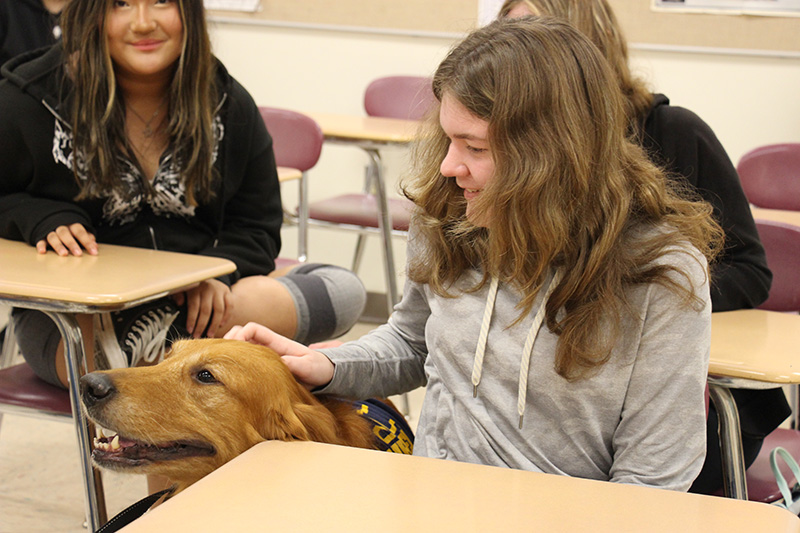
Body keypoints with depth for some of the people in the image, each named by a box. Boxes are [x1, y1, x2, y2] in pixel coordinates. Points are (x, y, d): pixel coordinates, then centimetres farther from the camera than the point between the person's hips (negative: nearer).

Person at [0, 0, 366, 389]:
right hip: (69, 310, -4)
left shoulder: (227, 105, 3)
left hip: (190, 298, 4)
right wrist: (44, 222, -17)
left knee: (345, 289, -22)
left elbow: (256, 225, 7)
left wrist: (215, 272, -14)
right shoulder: (32, 101, -5)